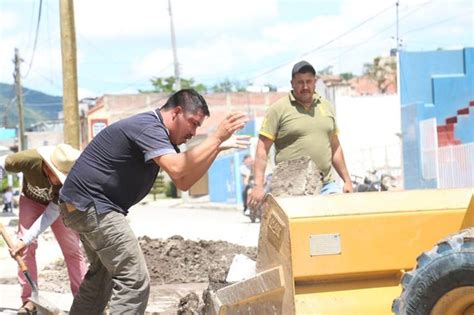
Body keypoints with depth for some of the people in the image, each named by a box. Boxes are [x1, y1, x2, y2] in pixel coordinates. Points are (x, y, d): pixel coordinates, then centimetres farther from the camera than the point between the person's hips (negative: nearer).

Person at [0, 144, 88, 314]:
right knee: (27, 248, -12)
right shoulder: (29, 159, -38)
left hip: (58, 205, 0)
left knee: (73, 249, -6)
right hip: (31, 201, 1)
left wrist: (25, 240, -36)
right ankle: (29, 300, -4)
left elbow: (51, 214, -31)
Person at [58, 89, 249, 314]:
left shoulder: (160, 134, 14)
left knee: (103, 273, 25)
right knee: (134, 280, -12)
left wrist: (218, 146, 2)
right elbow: (177, 169, -33)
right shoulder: (148, 127, -18)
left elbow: (183, 182, 9)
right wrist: (216, 137, -26)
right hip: (91, 205, -11)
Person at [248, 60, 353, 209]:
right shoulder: (279, 109, -1)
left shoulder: (326, 106, 15)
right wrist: (258, 186, -13)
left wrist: (347, 180, 18)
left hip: (326, 186, 5)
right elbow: (262, 149, -4)